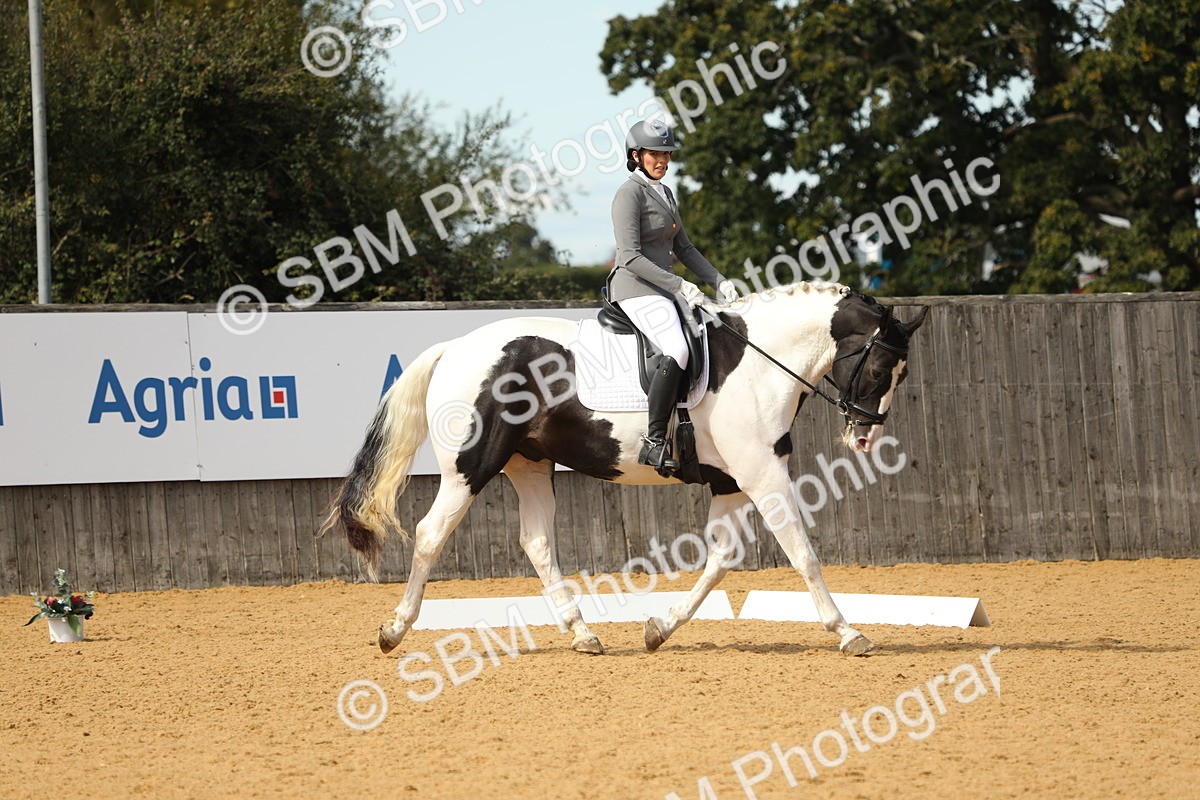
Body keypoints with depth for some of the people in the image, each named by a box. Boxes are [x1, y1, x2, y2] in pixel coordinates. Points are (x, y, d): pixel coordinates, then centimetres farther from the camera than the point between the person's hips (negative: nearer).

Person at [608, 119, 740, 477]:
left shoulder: (664, 193, 18)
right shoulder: (630, 193, -10)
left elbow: (683, 248, 23)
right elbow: (630, 256, -18)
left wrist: (719, 281, 10)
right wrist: (679, 285, -21)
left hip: (664, 288, 10)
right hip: (636, 289, -10)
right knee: (677, 350, -31)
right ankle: (654, 443, -31)